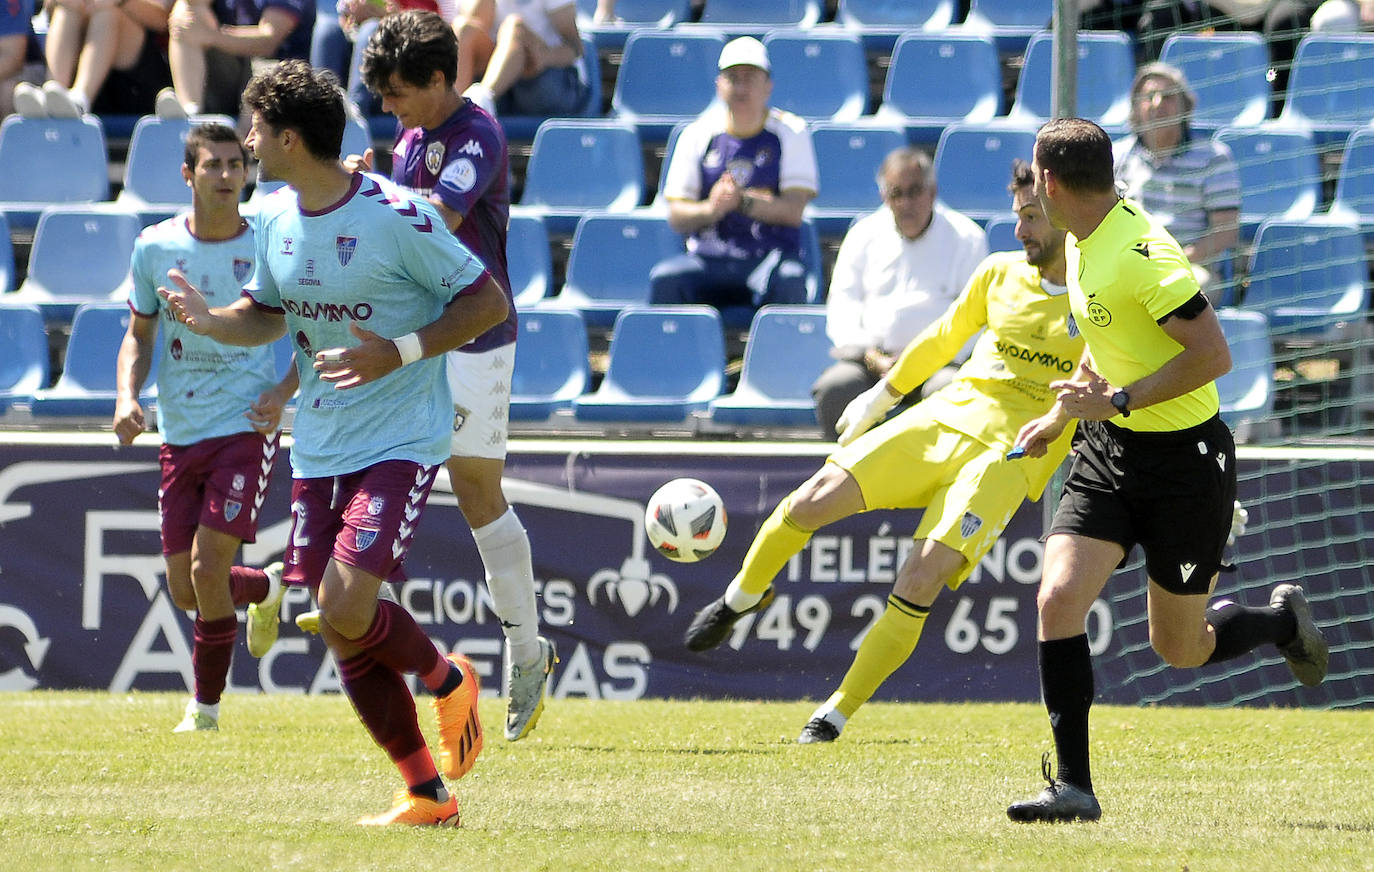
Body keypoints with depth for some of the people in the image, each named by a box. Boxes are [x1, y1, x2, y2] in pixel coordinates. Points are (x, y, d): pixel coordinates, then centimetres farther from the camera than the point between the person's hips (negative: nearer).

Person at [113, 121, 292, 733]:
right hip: (179, 435, 4)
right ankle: (267, 587, 39)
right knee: (185, 588, 5)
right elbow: (139, 335, 12)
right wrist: (128, 396, -5)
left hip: (246, 429, -4)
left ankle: (206, 705, 3)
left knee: (207, 567, -15)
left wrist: (283, 391, -11)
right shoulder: (155, 248, 1)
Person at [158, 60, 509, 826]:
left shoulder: (396, 217, -17)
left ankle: (449, 679, 9)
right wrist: (210, 321, -3)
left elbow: (489, 302, -11)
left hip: (399, 443, -7)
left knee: (347, 605, -22)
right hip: (318, 448, 7)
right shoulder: (275, 218, 4)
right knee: (342, 637, 3)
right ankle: (428, 793, 14)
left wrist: (399, 353, -22)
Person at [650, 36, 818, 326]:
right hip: (708, 259, 2)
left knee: (788, 279, -36)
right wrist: (710, 209, -17)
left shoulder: (791, 133, 5)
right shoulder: (698, 135, 10)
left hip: (770, 257, -2)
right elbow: (676, 215, 5)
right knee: (664, 278, -29)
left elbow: (793, 211, -5)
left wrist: (742, 201, -21)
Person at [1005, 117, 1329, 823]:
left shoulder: (1141, 254, -24)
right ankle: (1072, 786, -8)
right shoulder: (1085, 241, 4)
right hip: (1107, 450, 7)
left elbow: (1213, 354, -26)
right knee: (1058, 599, -13)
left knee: (1178, 649, 5)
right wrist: (1060, 415, 23)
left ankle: (1283, 620, 37)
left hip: (1183, 459, -7)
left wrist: (1117, 401, -26)